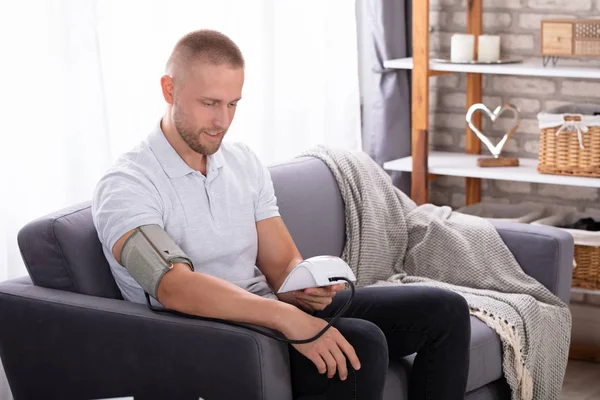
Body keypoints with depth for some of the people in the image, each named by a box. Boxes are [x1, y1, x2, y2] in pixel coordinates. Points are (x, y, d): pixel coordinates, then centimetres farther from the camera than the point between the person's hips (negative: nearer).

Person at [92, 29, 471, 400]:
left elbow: (283, 265, 8)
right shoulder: (125, 186, -14)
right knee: (360, 344, -32)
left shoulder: (244, 162, 9)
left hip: (268, 313, 8)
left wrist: (306, 288, -17)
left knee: (444, 311, -3)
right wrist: (285, 317, -39)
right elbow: (173, 286, -31)